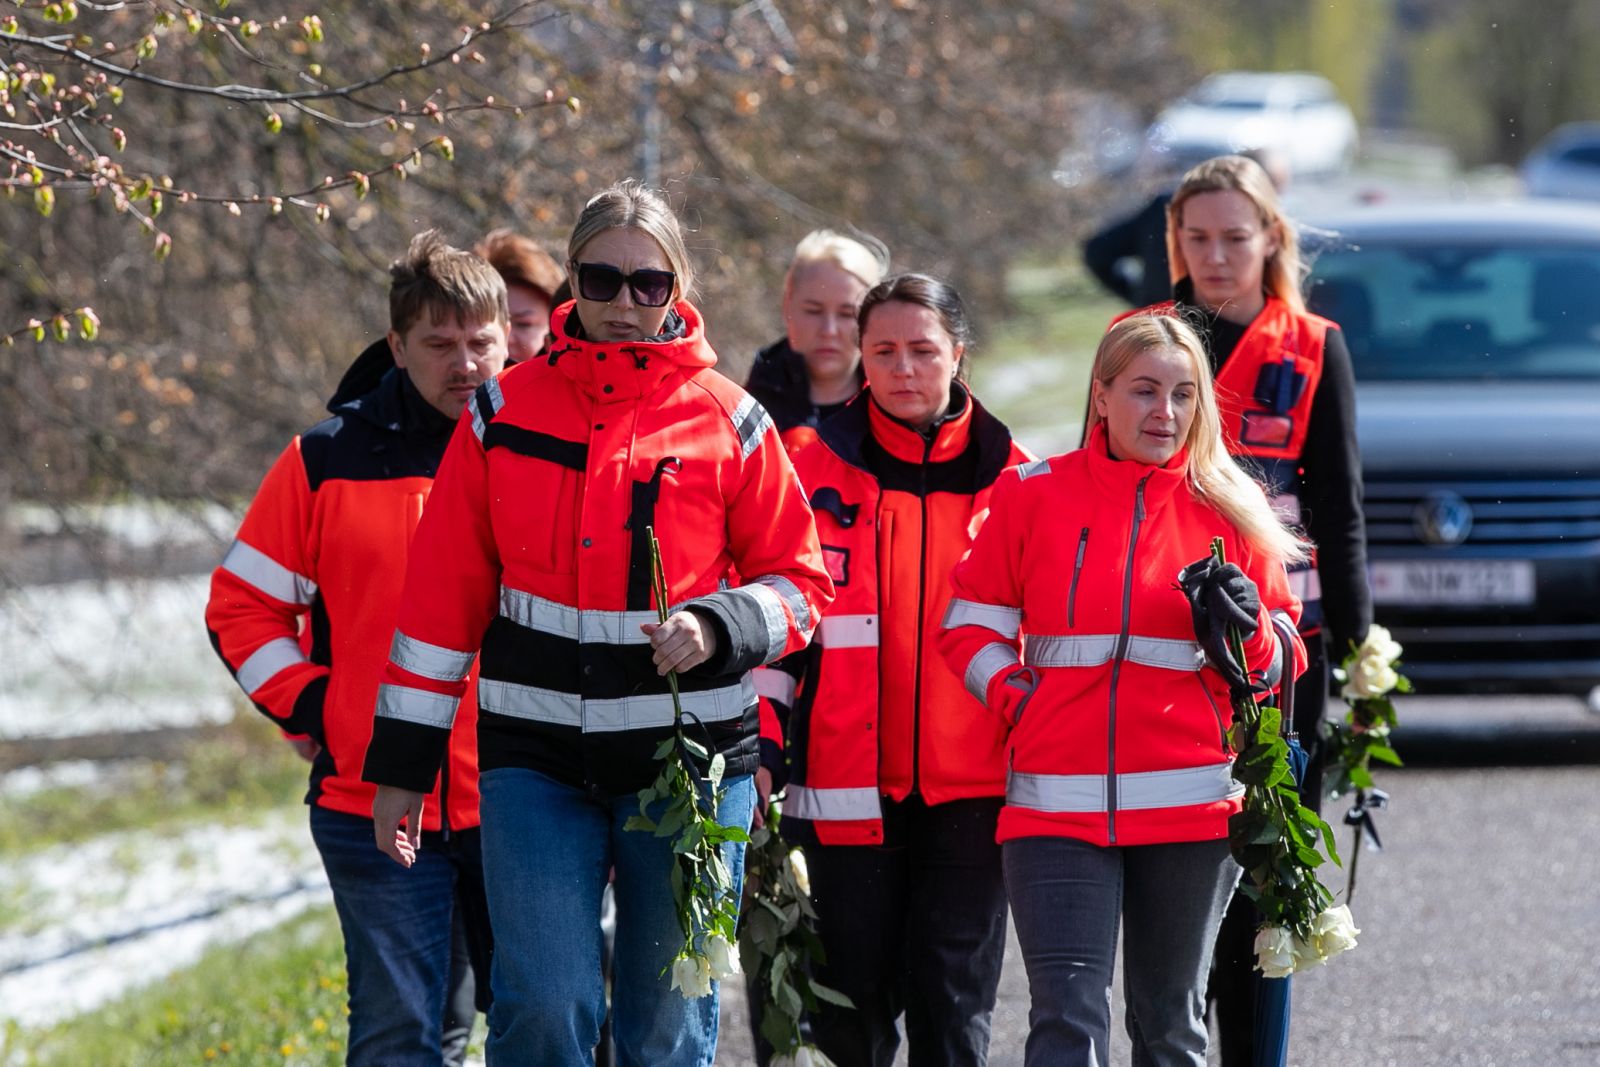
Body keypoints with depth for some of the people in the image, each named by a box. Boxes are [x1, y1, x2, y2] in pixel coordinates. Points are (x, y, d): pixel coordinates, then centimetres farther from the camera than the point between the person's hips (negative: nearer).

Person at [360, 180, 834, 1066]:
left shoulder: (726, 421, 1)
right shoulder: (505, 412, 4)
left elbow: (800, 582, 6)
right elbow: (442, 595, 7)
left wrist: (717, 628, -15)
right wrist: (401, 761, 6)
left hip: (689, 755, 0)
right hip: (538, 758, 0)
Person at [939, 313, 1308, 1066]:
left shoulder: (1230, 508, 7)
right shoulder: (1033, 495, 4)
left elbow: (1279, 663, 11)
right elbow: (969, 628, 10)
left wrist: (1244, 629, -9)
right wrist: (1017, 701, -5)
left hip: (1191, 805, 1)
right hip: (1056, 803, -1)